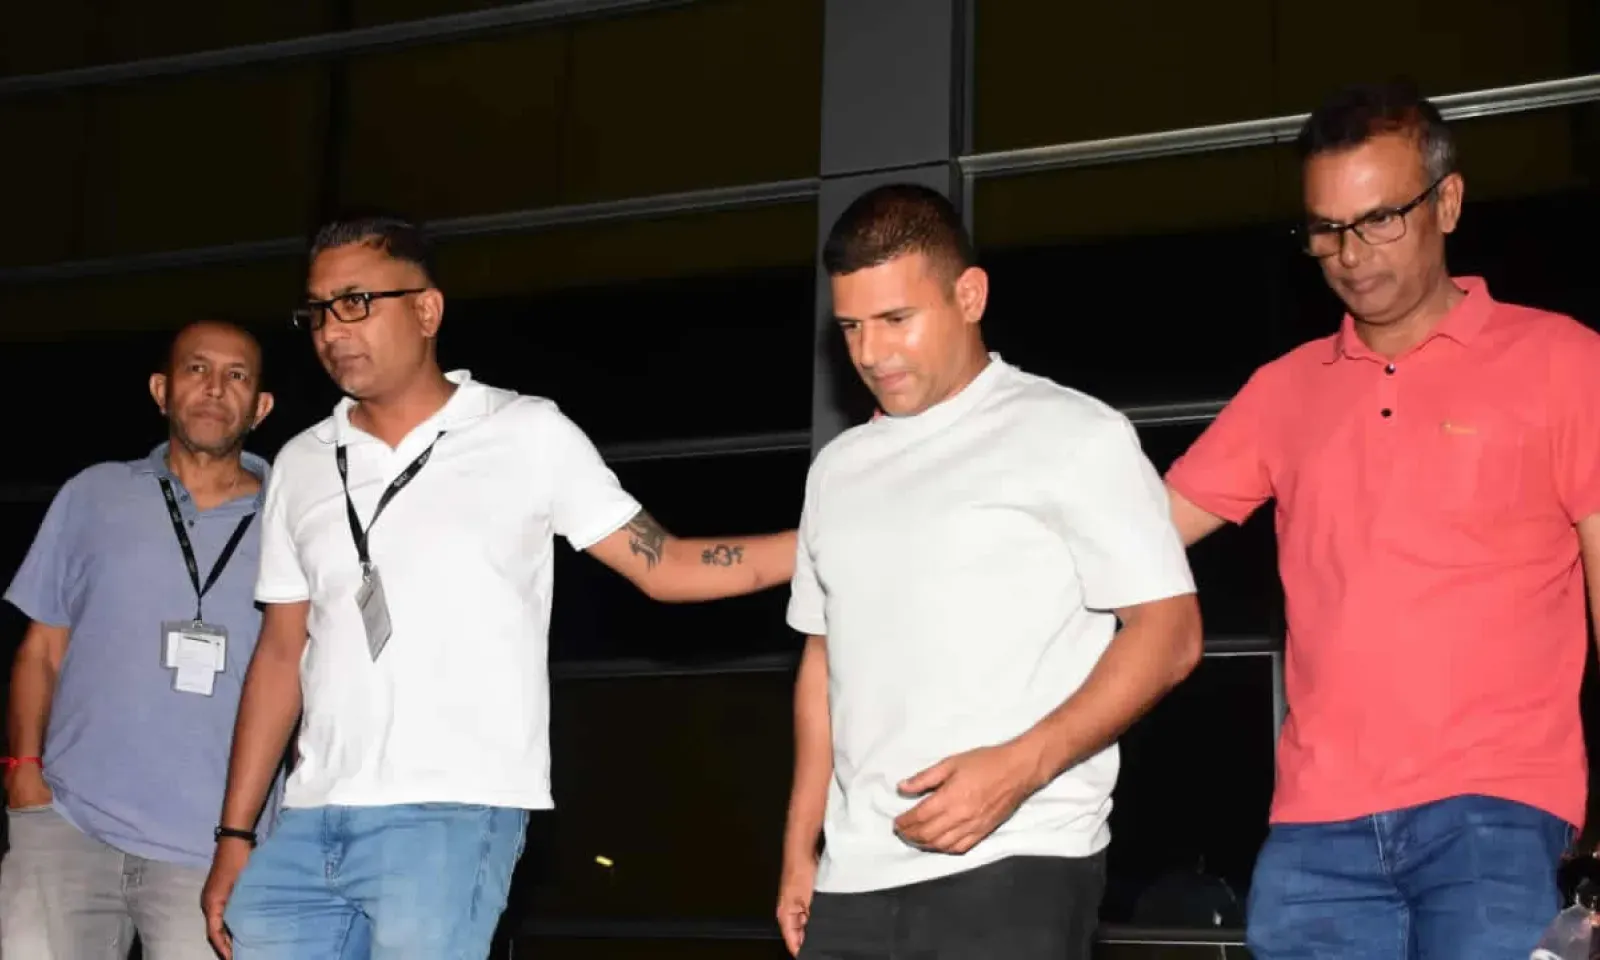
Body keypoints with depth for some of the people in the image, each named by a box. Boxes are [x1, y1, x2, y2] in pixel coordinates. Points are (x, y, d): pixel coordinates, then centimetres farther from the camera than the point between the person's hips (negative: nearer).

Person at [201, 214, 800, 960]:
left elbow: (662, 566, 1)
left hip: (451, 817, -5)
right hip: (311, 823, 5)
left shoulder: (529, 436, 1)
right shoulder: (300, 467, 13)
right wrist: (234, 834, 12)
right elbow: (281, 654, 16)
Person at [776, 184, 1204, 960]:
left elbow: (1168, 632, -6)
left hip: (1014, 866, -5)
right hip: (854, 879, 5)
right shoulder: (839, 468, 17)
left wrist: (1020, 767, -17)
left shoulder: (1073, 434, 0)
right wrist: (800, 849, 17)